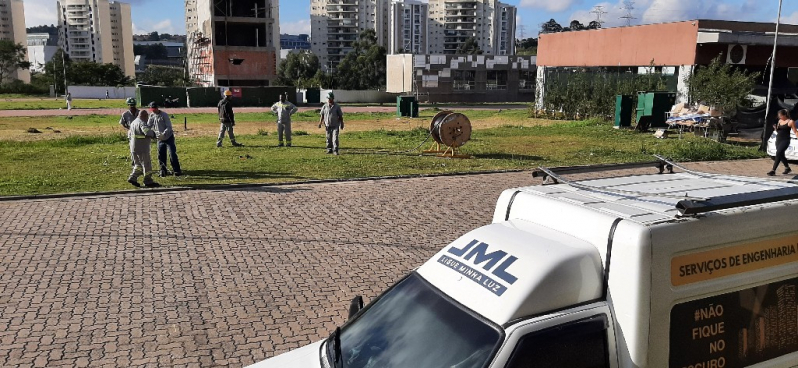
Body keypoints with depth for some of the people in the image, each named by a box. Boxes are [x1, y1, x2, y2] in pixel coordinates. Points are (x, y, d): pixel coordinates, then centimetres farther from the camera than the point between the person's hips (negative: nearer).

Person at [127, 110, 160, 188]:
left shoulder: (133, 122, 16)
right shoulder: (142, 123, -15)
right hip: (142, 148, -9)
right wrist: (153, 133, -11)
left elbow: (129, 134, 25)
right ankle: (148, 181, 5)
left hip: (134, 148, 9)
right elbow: (147, 132, -31)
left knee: (139, 164, 19)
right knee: (147, 164, 0)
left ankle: (133, 178, 11)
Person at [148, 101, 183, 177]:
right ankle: (163, 170, 15)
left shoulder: (164, 115, -15)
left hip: (168, 137, -5)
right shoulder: (152, 116, 2)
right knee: (161, 155, 5)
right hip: (160, 139, 5)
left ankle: (177, 170, -4)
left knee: (172, 154, -8)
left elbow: (169, 127, -20)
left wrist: (163, 134, -34)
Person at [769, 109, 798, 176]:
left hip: (785, 140, -7)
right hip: (778, 140, 7)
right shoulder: (780, 121, 11)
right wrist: (775, 128, -2)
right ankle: (787, 168, 32)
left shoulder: (790, 122, -7)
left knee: (778, 154, -16)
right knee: (781, 155, 12)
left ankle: (773, 170, -18)